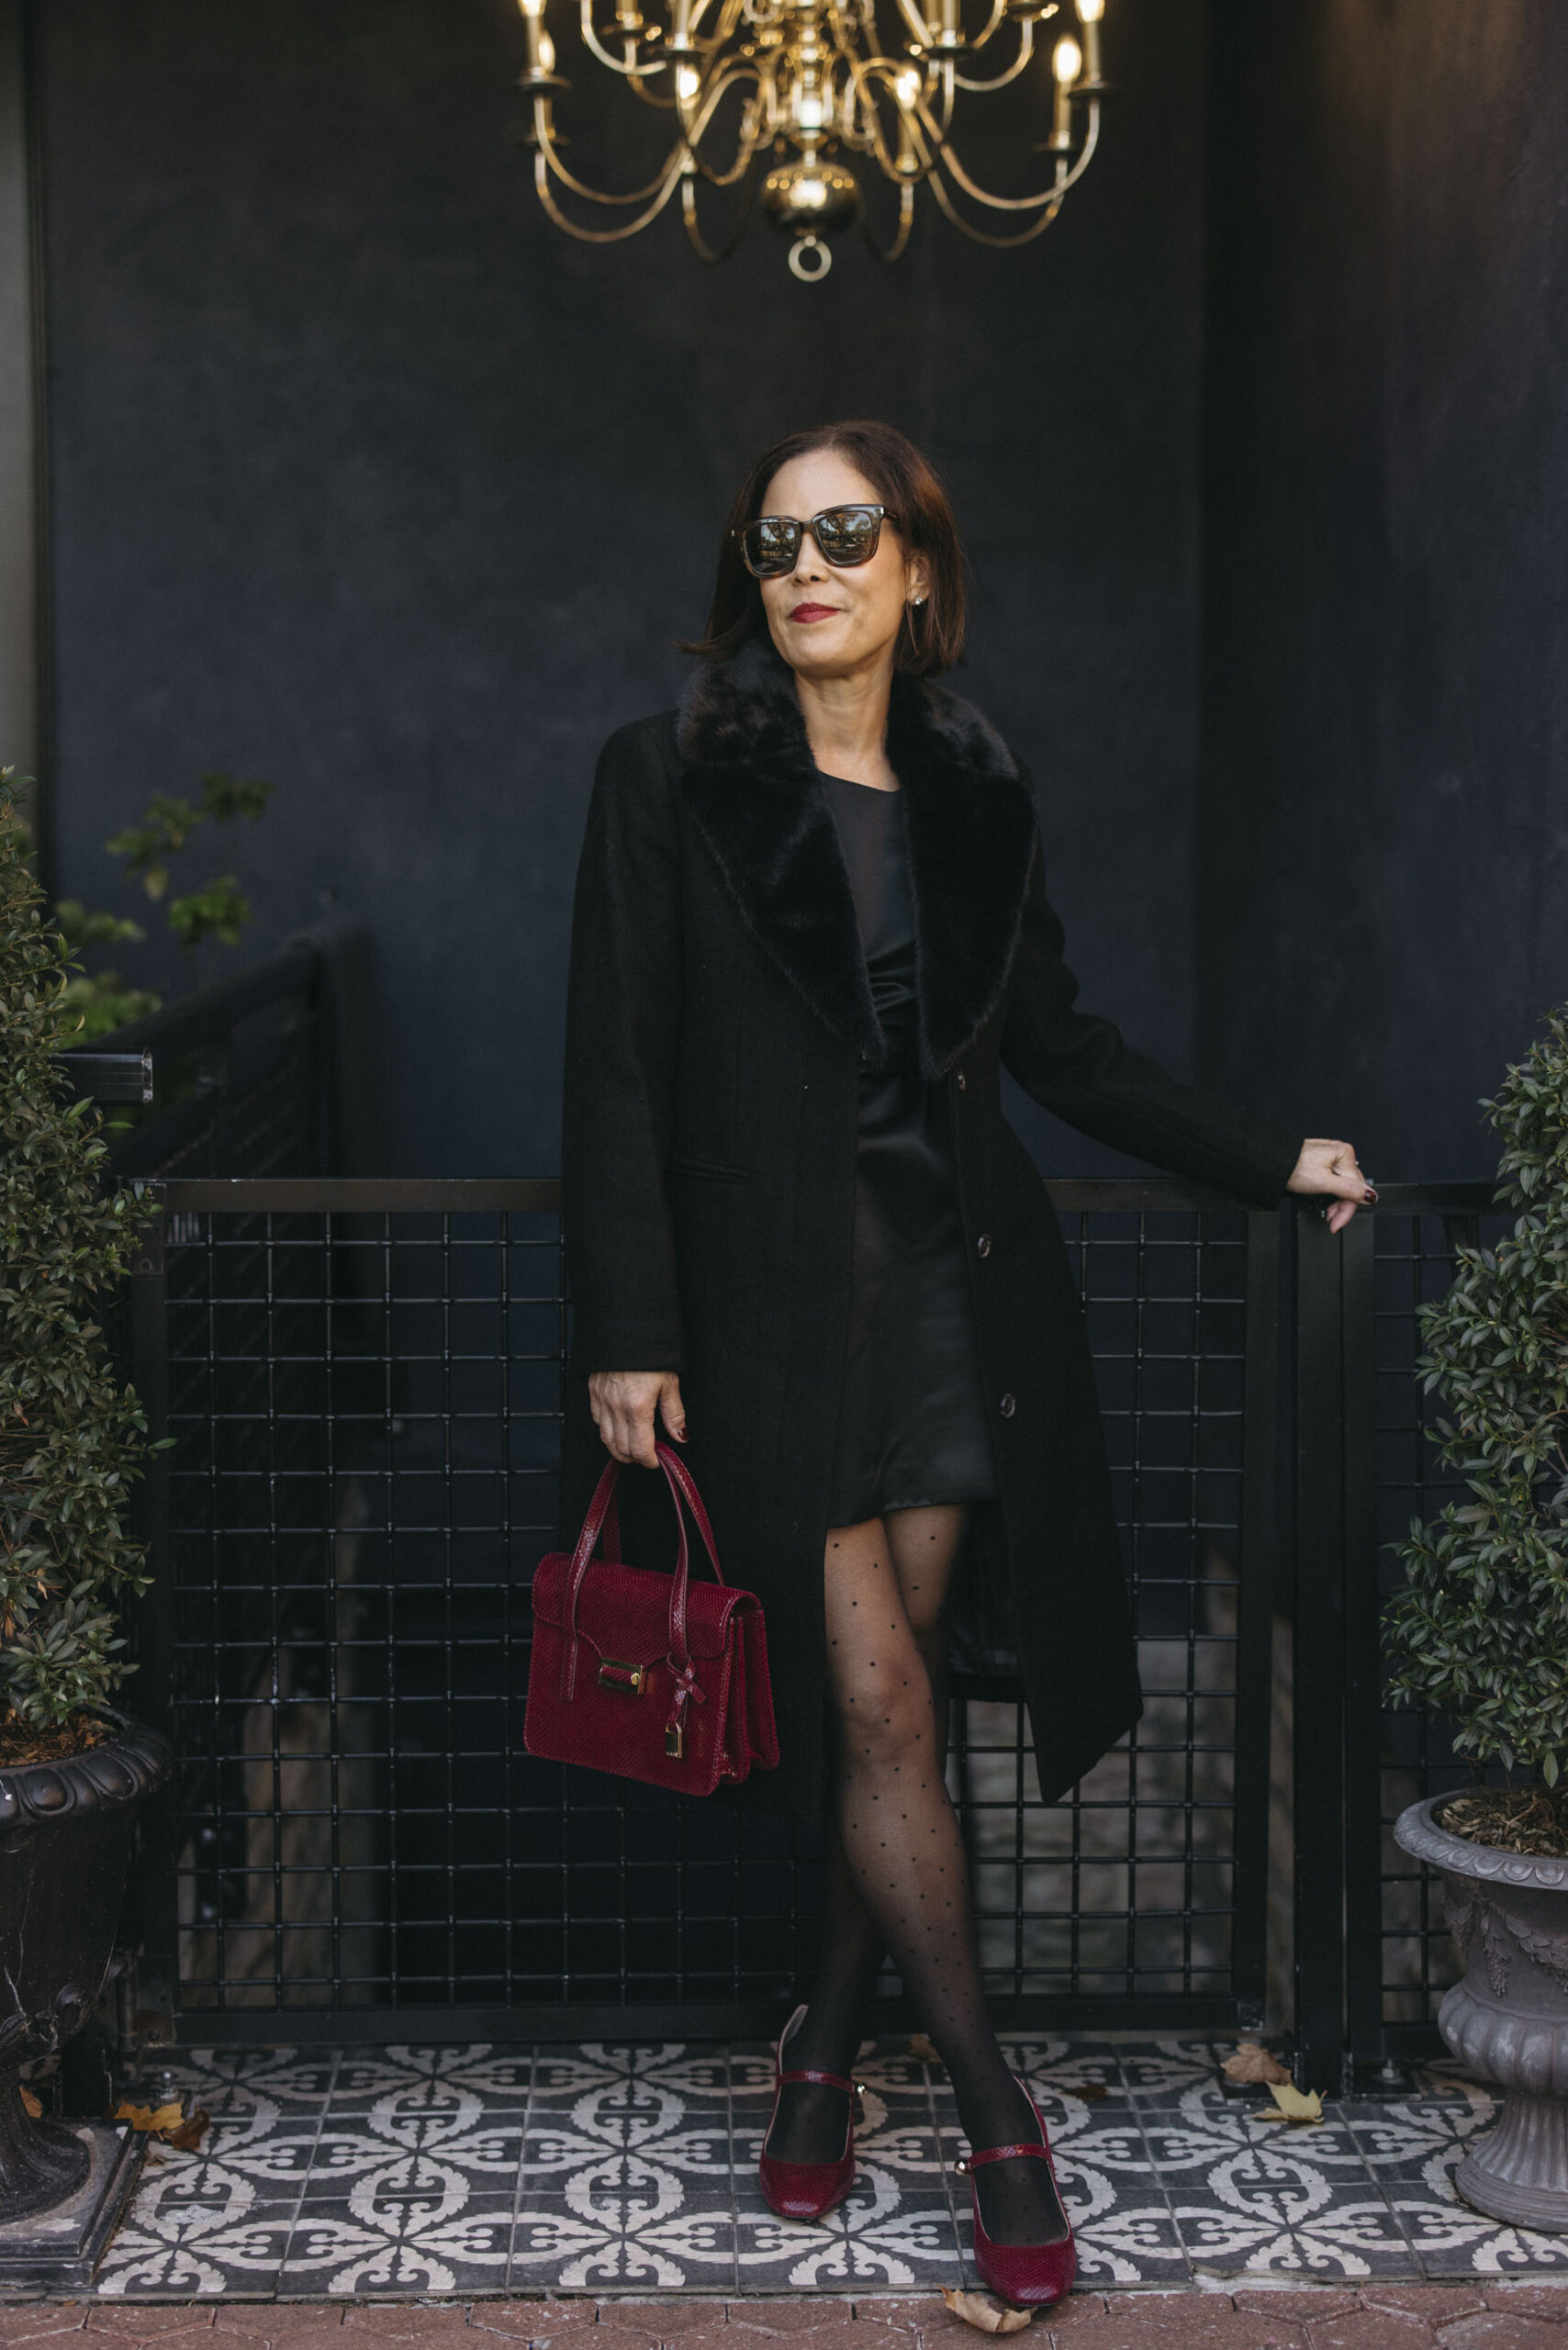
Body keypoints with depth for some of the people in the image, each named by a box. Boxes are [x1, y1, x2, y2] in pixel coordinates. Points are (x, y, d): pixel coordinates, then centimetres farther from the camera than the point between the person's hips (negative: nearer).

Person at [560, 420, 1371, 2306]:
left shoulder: (973, 793, 10)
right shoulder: (671, 776, 0)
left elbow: (1061, 1047, 17)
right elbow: (618, 1068, -4)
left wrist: (1272, 1160, 17)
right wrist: (627, 1334, -9)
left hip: (955, 1281, 3)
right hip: (778, 1289, -3)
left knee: (889, 1699, 4)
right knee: (879, 1707, -5)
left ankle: (825, 2046, 21)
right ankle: (993, 2113, 7)